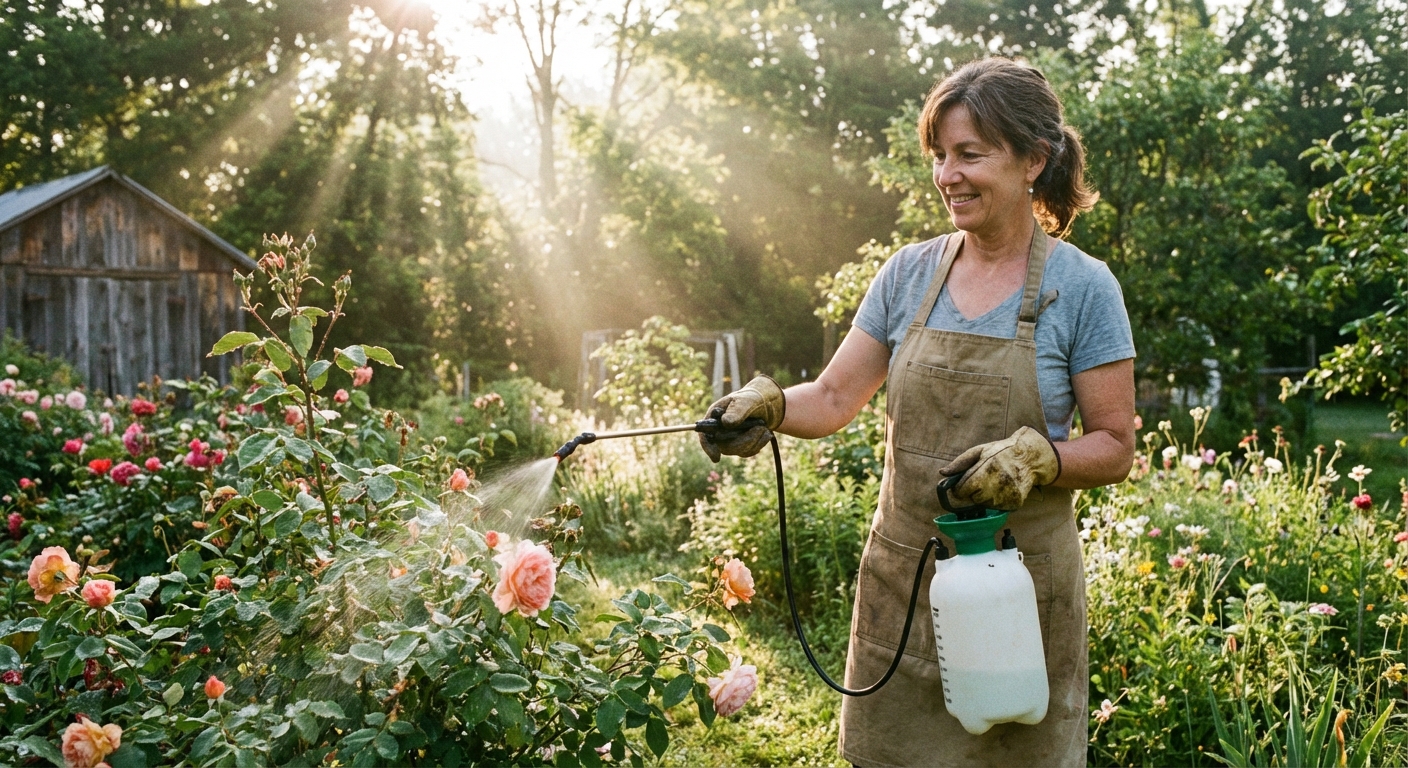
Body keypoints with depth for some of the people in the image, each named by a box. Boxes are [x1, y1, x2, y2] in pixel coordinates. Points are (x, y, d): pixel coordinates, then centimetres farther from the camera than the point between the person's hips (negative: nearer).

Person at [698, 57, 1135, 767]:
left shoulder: (1082, 288, -7)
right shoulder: (909, 273, 4)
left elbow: (1114, 449, -5)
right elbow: (833, 398, 3)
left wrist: (1035, 458, -23)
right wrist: (767, 404, -16)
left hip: (1019, 582, -3)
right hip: (901, 576, 3)